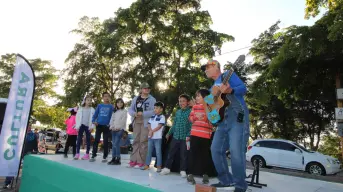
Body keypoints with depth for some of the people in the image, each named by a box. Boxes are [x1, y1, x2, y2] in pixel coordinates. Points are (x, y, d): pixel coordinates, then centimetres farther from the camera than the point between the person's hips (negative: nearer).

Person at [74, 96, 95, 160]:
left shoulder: (92, 110, 3)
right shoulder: (80, 109, 7)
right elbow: (77, 117, 6)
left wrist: (92, 126, -11)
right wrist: (77, 126, -2)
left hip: (88, 126, -1)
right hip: (81, 125, 1)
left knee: (88, 140, 4)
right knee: (79, 139, -3)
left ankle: (87, 154, 10)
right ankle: (77, 153, 0)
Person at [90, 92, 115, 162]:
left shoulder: (111, 106, 6)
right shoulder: (99, 105, 9)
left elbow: (112, 116, 3)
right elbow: (95, 114, 7)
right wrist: (93, 121, -9)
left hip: (106, 126, -1)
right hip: (99, 125, 1)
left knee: (105, 141, 4)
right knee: (96, 140, 0)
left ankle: (105, 157, 10)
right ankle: (93, 156, 7)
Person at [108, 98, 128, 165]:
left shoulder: (124, 111, 3)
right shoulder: (115, 111, 20)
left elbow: (123, 120, -7)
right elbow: (112, 120, 13)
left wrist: (118, 127, -15)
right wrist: (112, 126, -2)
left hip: (120, 129, -6)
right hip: (114, 129, 6)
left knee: (116, 143, -13)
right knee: (113, 144, 4)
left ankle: (118, 159, -8)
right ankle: (113, 158, 10)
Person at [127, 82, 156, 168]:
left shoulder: (152, 100, -2)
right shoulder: (135, 99, 13)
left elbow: (153, 111, -12)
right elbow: (130, 109, 10)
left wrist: (142, 114, -20)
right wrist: (134, 114, -11)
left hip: (146, 122, -5)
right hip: (136, 121, 5)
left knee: (143, 141, -5)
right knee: (136, 141, 9)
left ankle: (141, 161, 3)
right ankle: (133, 160, 16)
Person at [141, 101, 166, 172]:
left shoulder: (162, 117, -7)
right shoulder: (152, 117, 12)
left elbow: (159, 126, -15)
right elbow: (149, 124, 8)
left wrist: (152, 131, -16)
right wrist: (150, 131, -10)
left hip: (158, 137, -6)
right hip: (151, 137, 6)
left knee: (158, 152, 0)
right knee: (149, 151, 12)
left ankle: (159, 166, 7)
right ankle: (147, 165, 21)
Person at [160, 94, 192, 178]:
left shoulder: (190, 112, -7)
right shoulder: (178, 112, 11)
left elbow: (191, 125, -11)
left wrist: (189, 136, -18)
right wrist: (169, 133, 22)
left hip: (185, 137, -5)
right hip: (175, 137, 5)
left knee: (183, 154, 5)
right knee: (171, 153, 11)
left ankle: (183, 170, 17)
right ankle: (167, 168, 23)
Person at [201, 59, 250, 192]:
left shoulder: (227, 75, 2)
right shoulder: (213, 86, 25)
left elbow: (243, 88, -10)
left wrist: (230, 90, -27)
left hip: (237, 116, -9)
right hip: (223, 119, 9)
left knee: (236, 150, -14)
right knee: (216, 149, 4)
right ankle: (227, 181, 15)